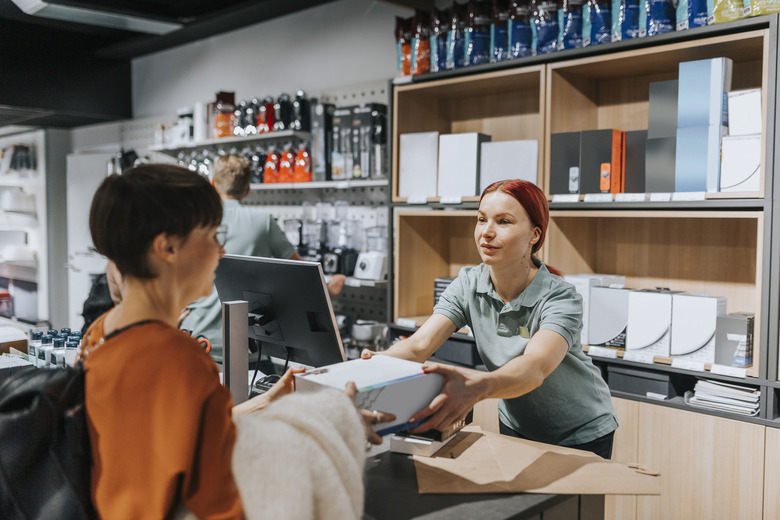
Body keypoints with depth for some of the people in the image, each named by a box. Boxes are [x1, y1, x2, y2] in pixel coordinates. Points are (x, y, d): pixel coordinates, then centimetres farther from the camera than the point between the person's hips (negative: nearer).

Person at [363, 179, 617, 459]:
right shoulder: (468, 284, -14)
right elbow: (419, 344, -26)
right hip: (516, 429, 4)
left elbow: (535, 367, -46)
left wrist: (477, 386, -67)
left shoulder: (561, 298, -28)